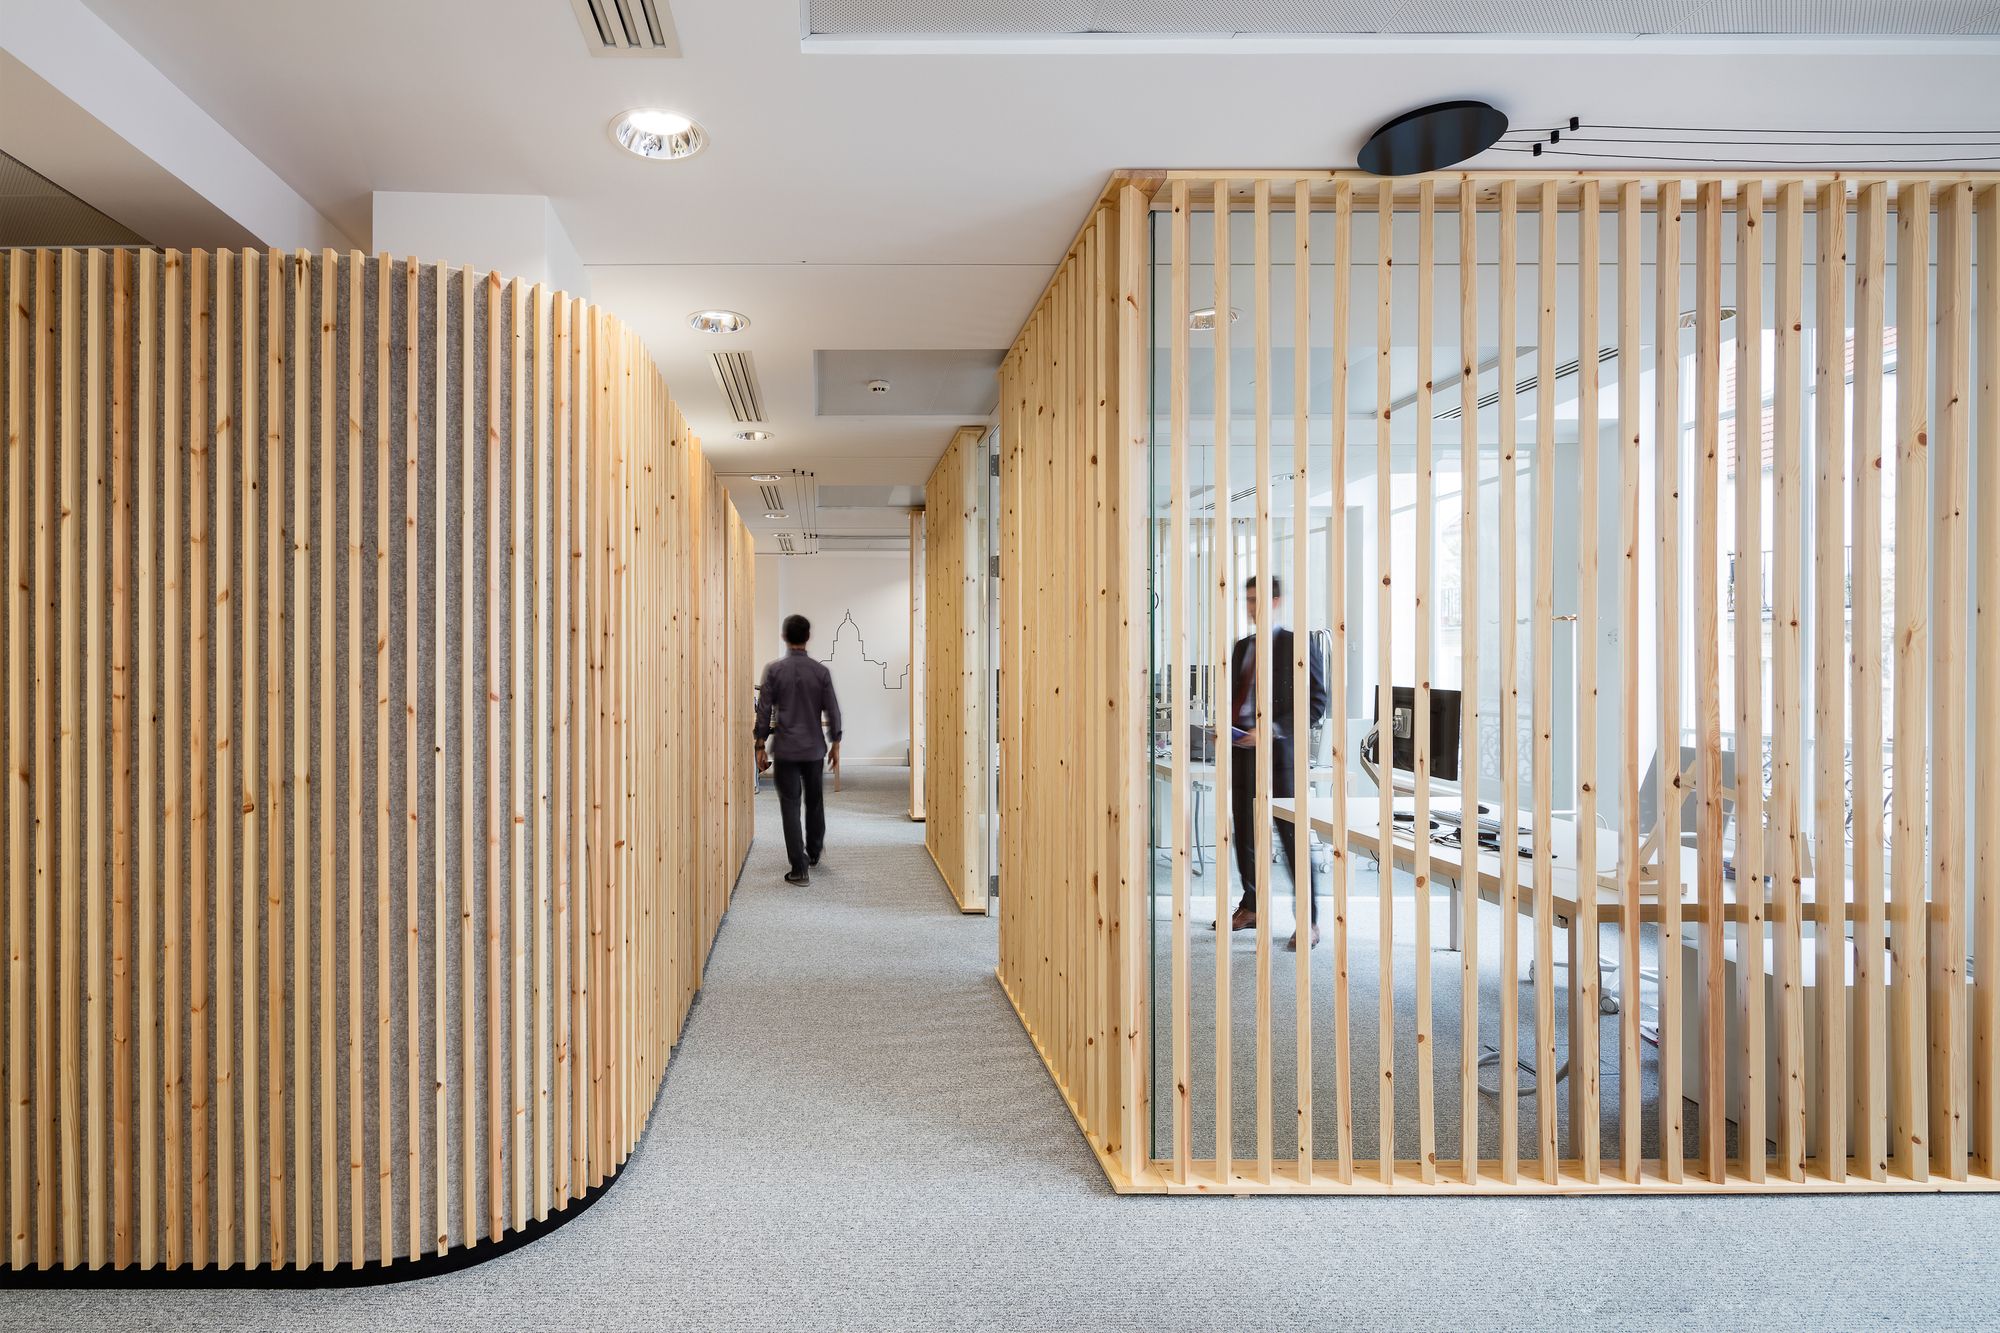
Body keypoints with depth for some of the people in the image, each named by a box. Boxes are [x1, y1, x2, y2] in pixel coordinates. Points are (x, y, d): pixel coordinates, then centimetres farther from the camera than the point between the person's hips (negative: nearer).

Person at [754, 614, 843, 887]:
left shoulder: (774, 670, -7)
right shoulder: (821, 671, -3)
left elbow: (764, 711, -7)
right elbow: (832, 711, 0)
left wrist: (760, 746, 1)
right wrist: (835, 744, 12)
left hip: (785, 749, -2)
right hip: (814, 748, 2)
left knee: (791, 806, 1)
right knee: (814, 801, 21)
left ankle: (800, 869, -2)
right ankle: (814, 852, 39)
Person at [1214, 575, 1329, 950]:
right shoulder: (1241, 647, 16)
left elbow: (1317, 702, -10)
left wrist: (1271, 729, -18)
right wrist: (1225, 727, 4)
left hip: (1279, 753, -7)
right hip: (1242, 751, 7)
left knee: (1293, 838, -4)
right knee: (1245, 834, 13)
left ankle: (1309, 921, 4)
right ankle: (1250, 908, 28)